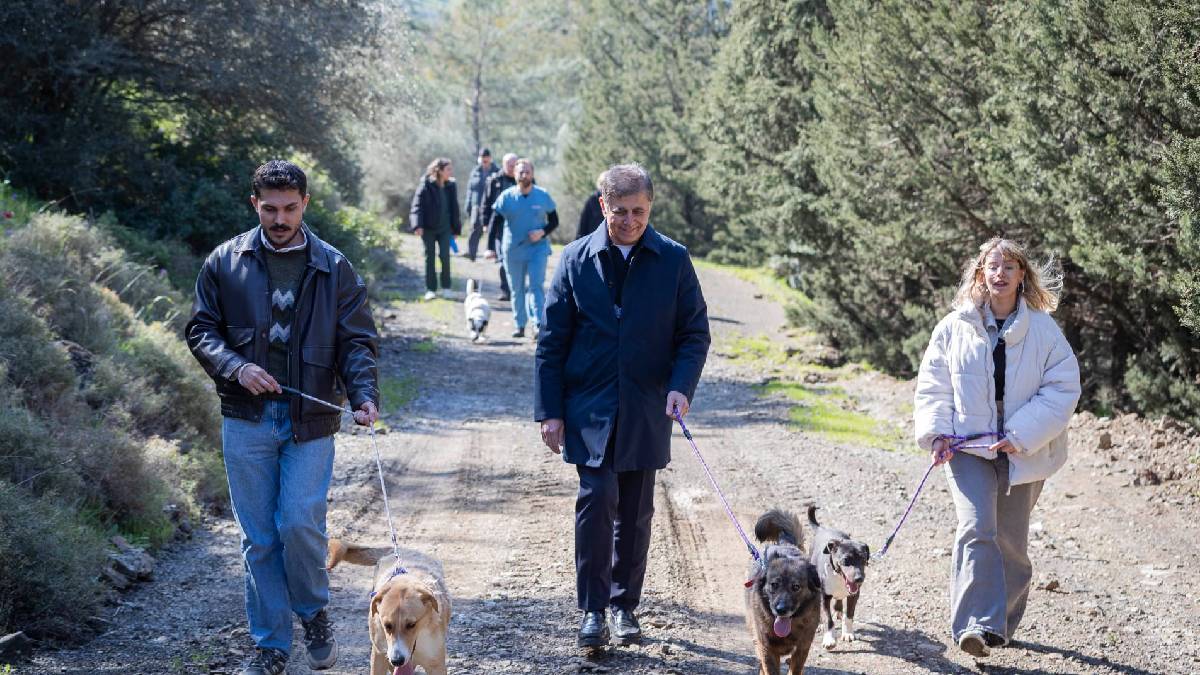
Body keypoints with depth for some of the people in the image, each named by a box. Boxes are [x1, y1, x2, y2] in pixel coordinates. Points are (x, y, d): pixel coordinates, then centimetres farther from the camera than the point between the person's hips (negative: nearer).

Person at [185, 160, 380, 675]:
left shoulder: (333, 268, 2)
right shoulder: (226, 262, 4)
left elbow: (358, 341, 0)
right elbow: (201, 329, 6)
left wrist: (365, 395, -18)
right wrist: (236, 368, -12)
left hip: (309, 420, -1)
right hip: (247, 420, 1)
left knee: (300, 524, -11)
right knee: (259, 537, 5)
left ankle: (314, 614, 18)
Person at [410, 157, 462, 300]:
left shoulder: (451, 186, 2)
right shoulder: (426, 186, -11)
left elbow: (454, 208, 10)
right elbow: (417, 206, -14)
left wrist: (456, 228, 10)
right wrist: (417, 225, -26)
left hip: (444, 228, 2)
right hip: (428, 228, -2)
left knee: (445, 256, -8)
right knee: (430, 258, 4)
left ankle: (446, 287, 7)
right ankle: (430, 289, 12)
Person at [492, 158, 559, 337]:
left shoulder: (543, 196, -2)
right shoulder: (506, 197, -3)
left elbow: (554, 221, 5)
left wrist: (542, 232, -15)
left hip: (538, 248, -1)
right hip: (513, 250, 2)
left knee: (536, 285, -13)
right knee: (517, 289, 8)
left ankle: (538, 323, -15)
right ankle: (519, 325, 18)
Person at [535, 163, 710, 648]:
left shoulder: (674, 260, 2)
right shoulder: (576, 259, 1)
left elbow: (695, 333, 5)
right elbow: (551, 341, 2)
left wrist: (681, 386, -13)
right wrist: (549, 411, -3)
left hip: (646, 412, 1)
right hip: (589, 410, -1)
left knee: (635, 513, 8)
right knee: (597, 500, -12)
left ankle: (624, 606, 22)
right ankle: (593, 609, -2)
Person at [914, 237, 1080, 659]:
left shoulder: (1043, 329, -4)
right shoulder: (955, 327, 0)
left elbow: (1063, 387, -7)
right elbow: (933, 385, 6)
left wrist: (1023, 435, -15)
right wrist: (936, 432, -9)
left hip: (1022, 451, 1)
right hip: (968, 446, -1)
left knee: (1010, 540, 11)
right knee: (976, 529, -19)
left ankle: (1003, 622, 29)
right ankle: (978, 625, -25)